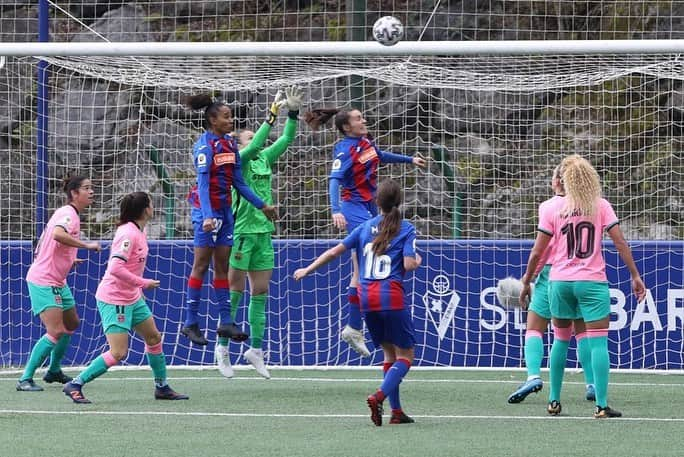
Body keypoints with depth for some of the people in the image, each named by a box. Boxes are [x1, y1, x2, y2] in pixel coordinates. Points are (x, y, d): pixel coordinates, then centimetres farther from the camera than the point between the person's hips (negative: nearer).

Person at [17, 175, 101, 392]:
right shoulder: (68, 213, -17)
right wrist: (87, 245, -33)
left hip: (57, 282, 11)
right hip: (43, 282, -11)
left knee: (71, 324, 22)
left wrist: (69, 260, 15)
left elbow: (51, 242, 22)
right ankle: (25, 379, -14)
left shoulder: (71, 214, 14)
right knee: (55, 332, -17)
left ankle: (54, 371, 35)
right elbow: (57, 235, -39)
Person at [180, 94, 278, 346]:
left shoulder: (231, 143, 10)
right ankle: (190, 323, 0)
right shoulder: (204, 145, -13)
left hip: (225, 209, 7)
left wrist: (262, 205, 14)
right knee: (201, 265, -4)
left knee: (222, 265, 7)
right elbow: (203, 182, -20)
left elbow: (238, 182, 14)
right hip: (207, 209, -7)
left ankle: (225, 321, 7)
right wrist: (207, 216, -29)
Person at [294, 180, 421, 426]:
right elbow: (408, 265, -11)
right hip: (392, 295, -5)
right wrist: (417, 260, 13)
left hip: (367, 297, 5)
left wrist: (307, 270, 21)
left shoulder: (366, 227, 11)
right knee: (405, 355, 2)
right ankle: (379, 396, -22)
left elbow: (335, 251, 10)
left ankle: (396, 410, 11)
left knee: (389, 352, 17)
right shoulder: (405, 228, -1)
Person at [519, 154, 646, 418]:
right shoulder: (601, 206, -1)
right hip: (592, 282, -2)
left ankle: (554, 401, 19)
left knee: (561, 341, 15)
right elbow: (620, 243, -4)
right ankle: (601, 405, -10)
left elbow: (538, 251, 0)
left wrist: (526, 281, 11)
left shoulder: (552, 209, 0)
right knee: (598, 342, -2)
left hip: (559, 281, 2)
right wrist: (635, 276, 2)